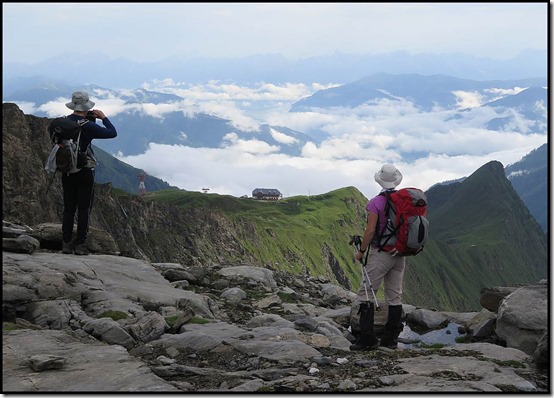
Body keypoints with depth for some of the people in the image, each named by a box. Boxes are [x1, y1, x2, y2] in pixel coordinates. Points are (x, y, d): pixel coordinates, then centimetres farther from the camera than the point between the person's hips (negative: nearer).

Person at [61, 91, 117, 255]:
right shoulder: (87, 126, -17)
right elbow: (112, 133, -11)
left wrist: (90, 119, 14)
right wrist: (103, 117, 2)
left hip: (67, 172, 6)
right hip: (84, 172, -6)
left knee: (68, 208, 11)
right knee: (84, 209, 2)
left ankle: (66, 243, 11)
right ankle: (80, 245, 4)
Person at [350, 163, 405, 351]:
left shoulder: (376, 203, -13)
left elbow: (370, 231, -16)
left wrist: (361, 251, -5)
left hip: (380, 254, -6)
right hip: (400, 255, 7)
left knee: (365, 293, -2)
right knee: (395, 296, 9)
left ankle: (367, 338, -7)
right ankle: (391, 338, 14)